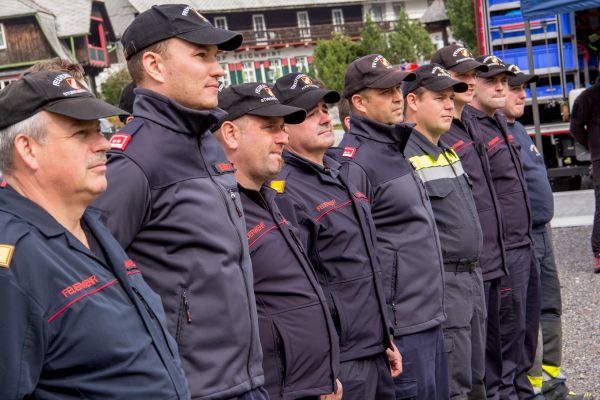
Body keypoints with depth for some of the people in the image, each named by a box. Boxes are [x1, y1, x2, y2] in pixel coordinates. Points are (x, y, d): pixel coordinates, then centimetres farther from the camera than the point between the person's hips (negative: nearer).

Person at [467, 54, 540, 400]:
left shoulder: (500, 122, 14)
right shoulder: (467, 130, -17)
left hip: (524, 244, 10)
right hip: (501, 251, -10)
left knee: (528, 324, 18)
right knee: (508, 330, -1)